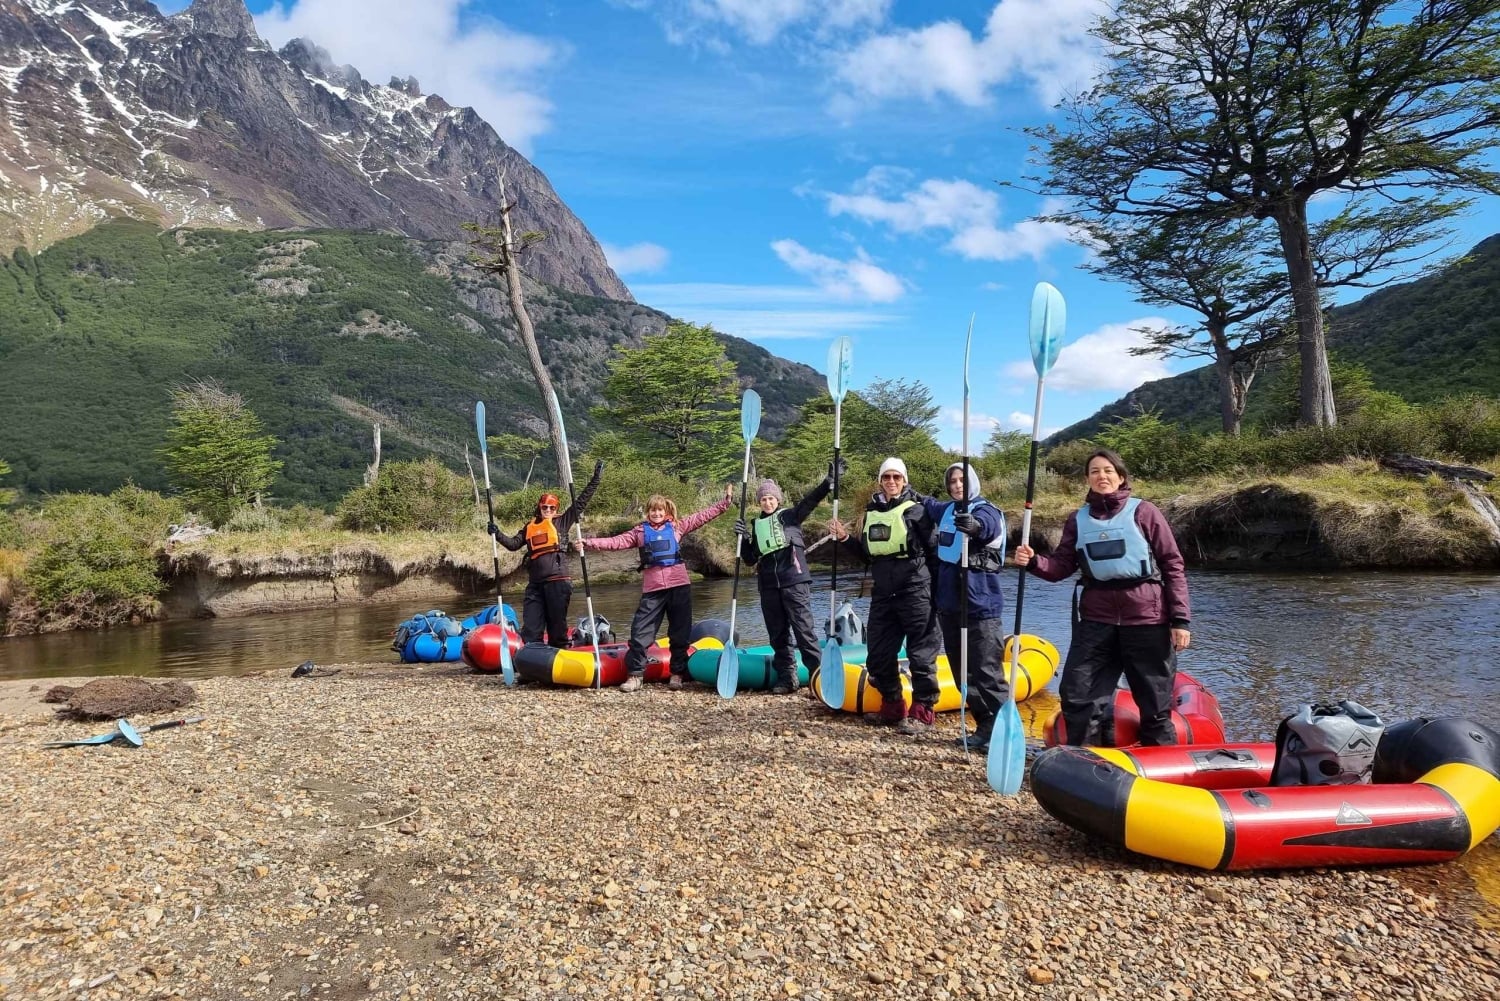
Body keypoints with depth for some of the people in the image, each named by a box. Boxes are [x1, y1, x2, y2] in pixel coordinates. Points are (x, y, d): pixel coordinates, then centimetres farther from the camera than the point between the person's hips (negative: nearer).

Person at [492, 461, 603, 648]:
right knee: (530, 629, 3)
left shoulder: (562, 521, 7)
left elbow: (581, 502, 5)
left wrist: (595, 480, 2)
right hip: (535, 583, 4)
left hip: (558, 580, -4)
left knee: (557, 625, 2)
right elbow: (514, 544, 19)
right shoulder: (529, 527, 18)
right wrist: (498, 534, 4)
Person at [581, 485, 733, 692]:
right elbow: (616, 541, 3)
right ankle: (635, 674, 6)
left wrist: (725, 500, 6)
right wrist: (589, 543, -8)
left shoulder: (677, 527, 10)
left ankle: (677, 673, 19)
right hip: (652, 589, 0)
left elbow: (704, 516, 10)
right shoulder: (639, 532, 10)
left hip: (679, 586, 0)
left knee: (680, 633, 7)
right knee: (641, 631, -3)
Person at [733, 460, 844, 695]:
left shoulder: (790, 516, 5)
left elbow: (810, 501, -12)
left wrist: (828, 481, -26)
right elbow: (750, 559, 16)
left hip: (794, 582, -5)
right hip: (769, 586, 5)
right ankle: (786, 678, 15)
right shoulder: (757, 525, 16)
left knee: (803, 630, -9)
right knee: (778, 635, 8)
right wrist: (743, 539, -1)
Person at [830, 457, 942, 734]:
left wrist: (935, 589, -8)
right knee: (878, 656, 10)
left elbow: (933, 551, -5)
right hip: (882, 594, 6)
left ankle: (923, 711, 8)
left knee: (921, 653, -2)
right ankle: (893, 707, 26)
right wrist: (846, 538, 6)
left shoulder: (916, 510, -4)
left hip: (914, 591, -6)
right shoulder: (871, 512, 12)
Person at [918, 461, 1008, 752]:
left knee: (986, 672, -11)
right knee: (962, 672, 11)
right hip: (949, 604, 8)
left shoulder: (986, 511, -9)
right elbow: (929, 505, 38)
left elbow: (985, 526, -36)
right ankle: (984, 727, 20)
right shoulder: (946, 510, 12)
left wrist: (974, 526, -56)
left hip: (980, 605, -8)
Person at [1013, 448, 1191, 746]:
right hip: (1096, 619, 3)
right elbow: (1061, 567, 4)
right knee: (1076, 697, 2)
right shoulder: (1077, 519, 9)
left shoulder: (1143, 511, -1)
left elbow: (1173, 566, -2)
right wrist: (1033, 562, -17)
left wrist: (1180, 619, -7)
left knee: (1155, 705, 8)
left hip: (1146, 618, -3)